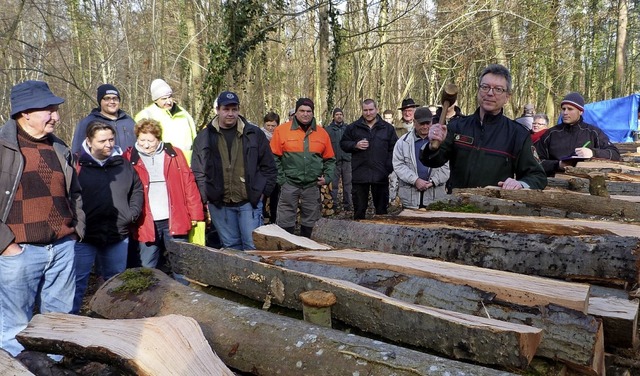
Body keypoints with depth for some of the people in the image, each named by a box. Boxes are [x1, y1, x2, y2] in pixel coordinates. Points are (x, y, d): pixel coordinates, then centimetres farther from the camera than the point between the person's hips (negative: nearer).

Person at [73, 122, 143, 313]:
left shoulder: (123, 164, 6)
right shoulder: (78, 165, -7)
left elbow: (137, 189, 17)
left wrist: (132, 213, 6)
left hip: (118, 235, 4)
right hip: (84, 236, -4)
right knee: (78, 283, 4)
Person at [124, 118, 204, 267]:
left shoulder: (174, 154, 5)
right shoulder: (129, 158, 4)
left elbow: (189, 184, 4)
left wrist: (195, 214, 0)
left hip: (175, 221, 0)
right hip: (146, 223, 0)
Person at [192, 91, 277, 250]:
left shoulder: (254, 134, 4)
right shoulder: (204, 137, 6)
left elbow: (268, 167, 6)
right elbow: (198, 170, 6)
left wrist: (261, 191, -1)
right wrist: (207, 195, -2)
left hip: (249, 202, -1)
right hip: (219, 204, 2)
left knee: (253, 245, -1)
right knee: (230, 246, 12)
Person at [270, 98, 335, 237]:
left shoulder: (322, 132, 7)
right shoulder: (282, 130, -3)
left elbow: (330, 159, 13)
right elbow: (274, 157, -2)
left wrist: (327, 177, 0)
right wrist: (280, 179, -8)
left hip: (313, 185, 3)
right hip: (289, 184, -3)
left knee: (309, 221, 12)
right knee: (286, 221, 1)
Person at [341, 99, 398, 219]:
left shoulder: (387, 128, 6)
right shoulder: (353, 127, 6)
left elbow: (393, 149, 7)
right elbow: (343, 144, 11)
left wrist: (389, 167, -5)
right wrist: (355, 145, -9)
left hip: (381, 175, 0)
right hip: (359, 175, 0)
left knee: (382, 207, 9)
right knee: (359, 208, 6)